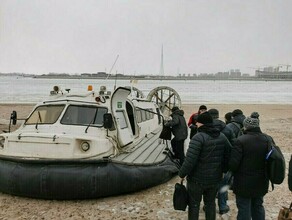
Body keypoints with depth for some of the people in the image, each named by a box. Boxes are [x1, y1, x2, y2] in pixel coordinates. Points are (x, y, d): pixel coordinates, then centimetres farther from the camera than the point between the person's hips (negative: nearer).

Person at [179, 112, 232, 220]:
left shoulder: (199, 137, -20)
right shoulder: (222, 137, 1)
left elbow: (190, 160, -25)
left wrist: (182, 174, -12)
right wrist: (223, 170, 18)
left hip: (197, 179, -6)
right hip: (214, 178, 6)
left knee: (194, 204, 12)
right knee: (210, 203, 22)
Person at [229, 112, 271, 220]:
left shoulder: (240, 141, -22)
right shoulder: (269, 139, -3)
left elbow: (233, 164, -22)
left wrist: (232, 171, -1)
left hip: (244, 183, -5)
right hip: (261, 183, 6)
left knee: (244, 209, 9)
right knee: (258, 206, 25)